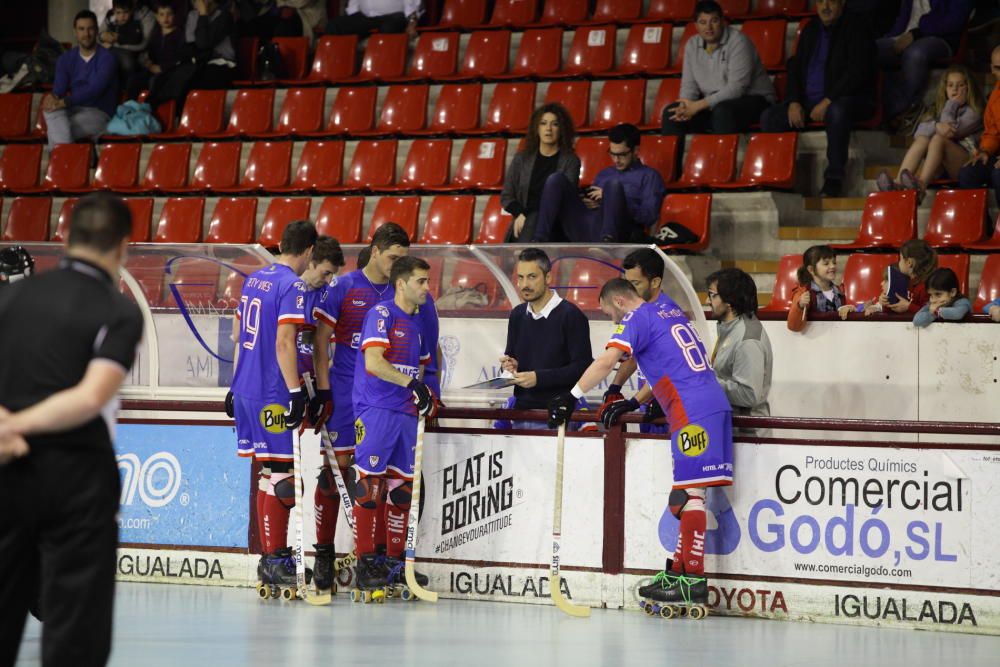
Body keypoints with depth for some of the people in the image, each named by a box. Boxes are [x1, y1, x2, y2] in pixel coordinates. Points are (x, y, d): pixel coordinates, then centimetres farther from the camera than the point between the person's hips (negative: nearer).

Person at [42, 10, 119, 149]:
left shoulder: (106, 58, -7)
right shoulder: (66, 59, 11)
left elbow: (94, 90, -20)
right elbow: (59, 88, -1)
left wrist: (63, 102, -31)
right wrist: (54, 98, -29)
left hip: (99, 113, -5)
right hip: (74, 111, 5)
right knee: (51, 108, -31)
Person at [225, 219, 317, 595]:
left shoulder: (255, 279, 14)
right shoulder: (293, 286, -12)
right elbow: (283, 343, -21)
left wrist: (236, 385, 27)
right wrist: (296, 392, -21)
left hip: (246, 389, 9)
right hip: (271, 393, -9)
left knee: (269, 470, 14)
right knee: (280, 475, -6)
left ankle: (274, 553, 18)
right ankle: (273, 562, -7)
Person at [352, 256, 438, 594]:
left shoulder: (419, 322, 16)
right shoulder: (381, 314, -9)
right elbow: (373, 362, -20)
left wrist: (426, 395, 15)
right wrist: (411, 383, -24)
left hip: (406, 413, 8)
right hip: (376, 410, -8)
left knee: (402, 487, 8)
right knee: (370, 486, -8)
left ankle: (394, 562, 16)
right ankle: (366, 563, -6)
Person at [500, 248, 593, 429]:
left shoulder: (570, 316, -6)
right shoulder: (518, 315, 14)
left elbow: (582, 368, -12)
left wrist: (539, 378, -17)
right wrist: (509, 366, 1)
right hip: (521, 412, 6)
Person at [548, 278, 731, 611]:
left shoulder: (636, 319, -1)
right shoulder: (669, 311, 25)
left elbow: (607, 361, -14)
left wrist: (572, 397, -12)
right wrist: (634, 403, 28)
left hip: (693, 410, -9)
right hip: (714, 404, 9)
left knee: (690, 491, -10)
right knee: (685, 492, 10)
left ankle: (693, 580, -13)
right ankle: (678, 570, 11)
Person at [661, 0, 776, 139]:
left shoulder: (738, 42, -18)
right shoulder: (692, 45, 2)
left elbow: (736, 88, -24)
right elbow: (689, 84, 4)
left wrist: (699, 106, -27)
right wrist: (685, 106, -20)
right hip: (713, 103, 6)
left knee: (723, 111, -37)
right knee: (671, 112, -9)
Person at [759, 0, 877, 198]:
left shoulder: (856, 26, -1)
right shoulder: (810, 29, 19)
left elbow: (857, 71, -12)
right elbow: (795, 67, 16)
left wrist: (828, 101, -19)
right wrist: (794, 102, -3)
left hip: (848, 98, -6)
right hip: (809, 100, 6)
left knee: (837, 111, -41)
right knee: (768, 118, -16)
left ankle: (834, 181, -36)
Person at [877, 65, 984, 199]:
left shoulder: (973, 112, 9)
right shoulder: (938, 110, 24)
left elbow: (952, 131, -7)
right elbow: (919, 131, 5)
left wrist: (952, 105, 7)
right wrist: (936, 126, -16)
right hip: (940, 169, 4)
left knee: (938, 139, -30)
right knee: (922, 139, -22)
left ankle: (920, 186, -54)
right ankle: (898, 185, -44)